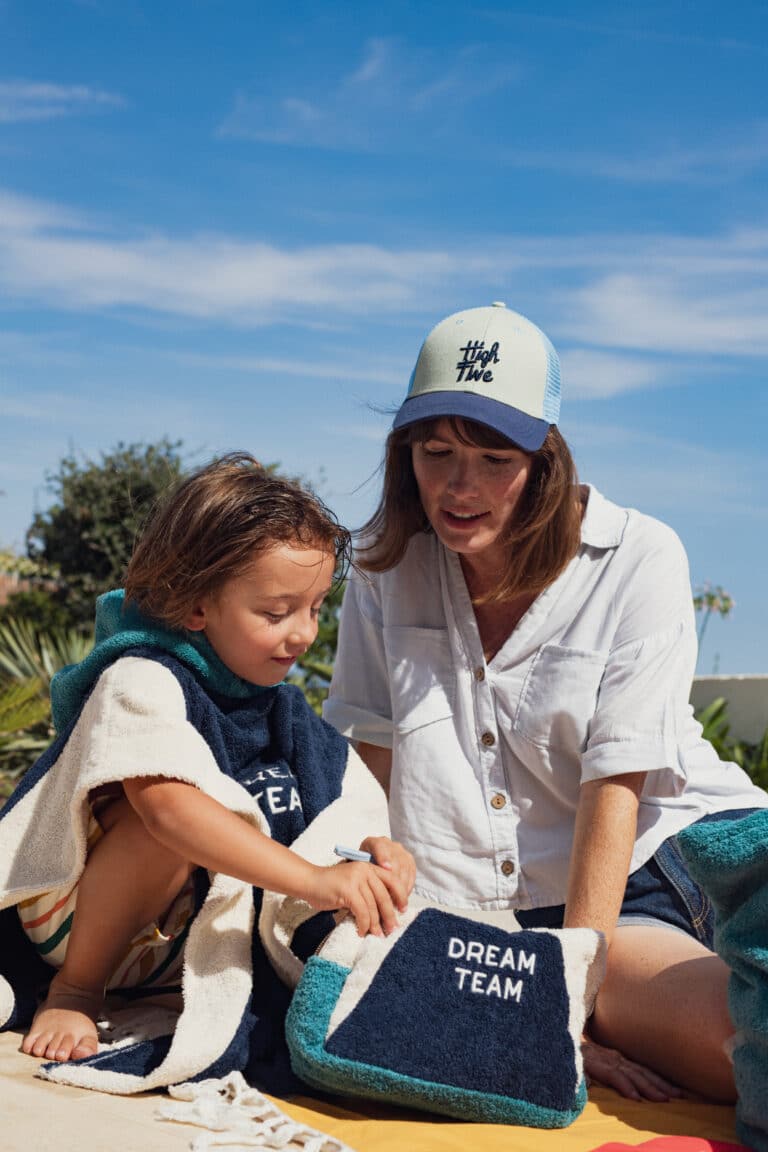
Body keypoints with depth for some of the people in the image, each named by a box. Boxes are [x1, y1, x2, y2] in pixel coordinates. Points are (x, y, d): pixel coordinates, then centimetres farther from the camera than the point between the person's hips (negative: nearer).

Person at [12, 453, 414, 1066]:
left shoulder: (282, 709, 3)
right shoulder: (140, 681, -22)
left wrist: (370, 846, -18)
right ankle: (76, 988, -13)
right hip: (76, 917, -7)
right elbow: (167, 803, -40)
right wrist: (315, 880, -47)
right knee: (159, 823, -35)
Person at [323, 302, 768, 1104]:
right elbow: (371, 764, 1)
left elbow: (614, 783, -11)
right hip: (530, 911, -1)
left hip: (689, 854, 1)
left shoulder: (638, 558, -5)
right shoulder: (389, 566, 3)